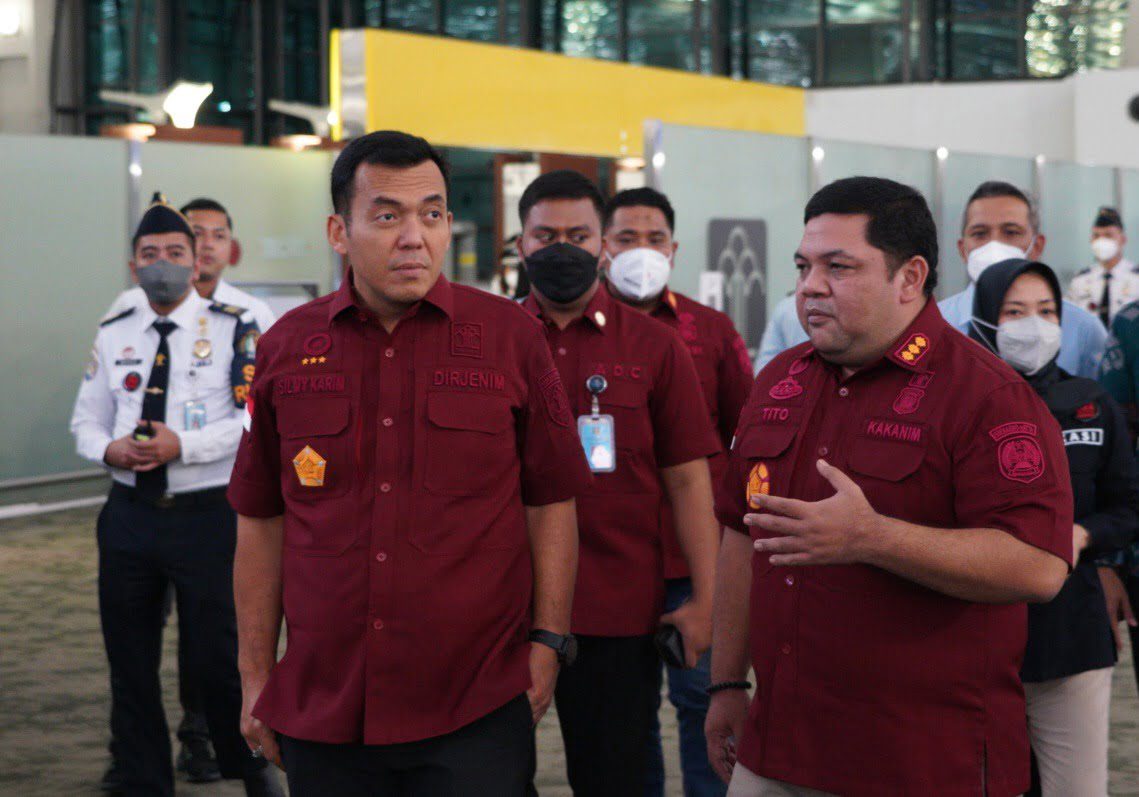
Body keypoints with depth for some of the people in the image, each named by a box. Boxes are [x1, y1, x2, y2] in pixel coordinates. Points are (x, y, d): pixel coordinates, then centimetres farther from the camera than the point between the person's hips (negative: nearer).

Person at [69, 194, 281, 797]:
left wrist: (182, 444, -22)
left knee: (217, 661, 0)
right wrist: (107, 448, -9)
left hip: (207, 515, -4)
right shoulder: (114, 336, 10)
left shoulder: (233, 330, -3)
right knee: (131, 668, 10)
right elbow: (85, 419, 14)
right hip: (130, 515, 4)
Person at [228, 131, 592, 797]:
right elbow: (262, 523, 11)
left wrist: (548, 643, -1)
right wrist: (257, 675, 9)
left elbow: (551, 503, 4)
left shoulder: (511, 336, 0)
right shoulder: (287, 349, 6)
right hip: (321, 711, 2)